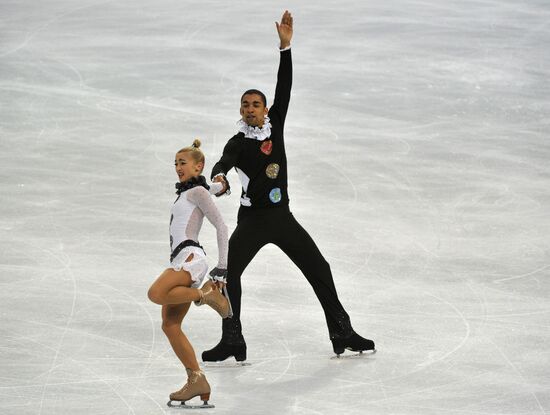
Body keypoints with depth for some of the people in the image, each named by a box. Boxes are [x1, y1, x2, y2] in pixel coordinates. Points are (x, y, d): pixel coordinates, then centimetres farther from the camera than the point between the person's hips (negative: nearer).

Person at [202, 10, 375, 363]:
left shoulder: (275, 125, 6)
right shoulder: (238, 143, -4)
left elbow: (284, 88, -2)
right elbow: (224, 163, -24)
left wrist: (286, 46, -9)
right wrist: (219, 177, -49)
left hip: (282, 217, 4)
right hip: (252, 219, -4)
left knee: (319, 270, 4)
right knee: (228, 273, -17)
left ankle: (342, 334, 13)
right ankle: (232, 343, -12)